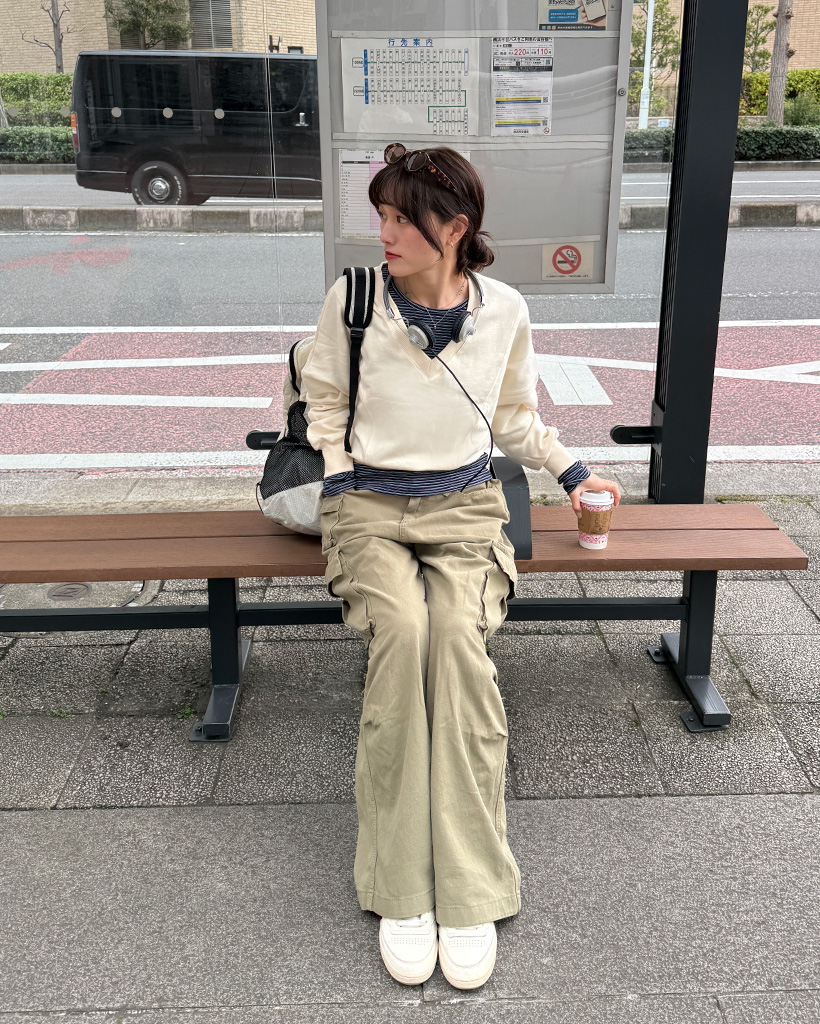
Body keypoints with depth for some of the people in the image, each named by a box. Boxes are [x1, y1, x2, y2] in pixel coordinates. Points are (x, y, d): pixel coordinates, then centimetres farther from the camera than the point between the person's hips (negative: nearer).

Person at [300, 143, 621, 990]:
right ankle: (400, 891, -23)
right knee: (401, 631, -32)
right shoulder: (353, 299, -1)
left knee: (459, 635, -31)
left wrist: (570, 471, 13)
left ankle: (470, 894, -23)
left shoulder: (504, 311, 3)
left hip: (464, 504, 1)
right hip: (369, 504, 0)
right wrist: (339, 481, 0)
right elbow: (324, 398, 11)